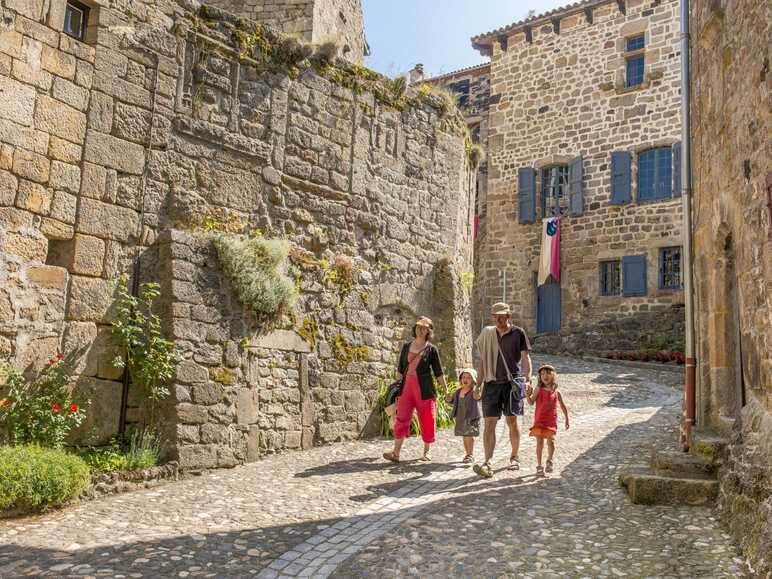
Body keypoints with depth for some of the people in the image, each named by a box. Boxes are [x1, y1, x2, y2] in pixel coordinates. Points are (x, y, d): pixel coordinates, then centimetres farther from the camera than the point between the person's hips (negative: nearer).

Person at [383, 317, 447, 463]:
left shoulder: (431, 349, 2)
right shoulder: (406, 347, 11)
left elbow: (438, 373, 3)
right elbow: (400, 369, 15)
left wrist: (446, 391, 0)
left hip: (425, 389, -2)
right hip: (407, 387, 2)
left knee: (427, 421, 4)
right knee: (401, 419, -7)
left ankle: (426, 452, 19)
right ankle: (396, 453, -8)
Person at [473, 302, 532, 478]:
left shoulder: (518, 333, 2)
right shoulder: (487, 334, 10)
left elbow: (525, 358, 2)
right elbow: (482, 361, 13)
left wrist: (528, 380, -8)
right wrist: (478, 385, 10)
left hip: (513, 381, -2)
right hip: (492, 383, 2)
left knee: (512, 420, 4)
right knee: (489, 422, -6)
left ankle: (514, 456, 23)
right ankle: (487, 462, -9)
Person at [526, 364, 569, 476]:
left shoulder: (556, 392, 3)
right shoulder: (538, 390, -3)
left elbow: (562, 406, 14)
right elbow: (531, 403, -9)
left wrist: (567, 419, 17)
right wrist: (528, 395, -28)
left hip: (551, 421, 1)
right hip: (539, 420, -1)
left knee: (551, 441, -7)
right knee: (539, 442, 1)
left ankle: (549, 461, 20)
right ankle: (539, 465, 13)